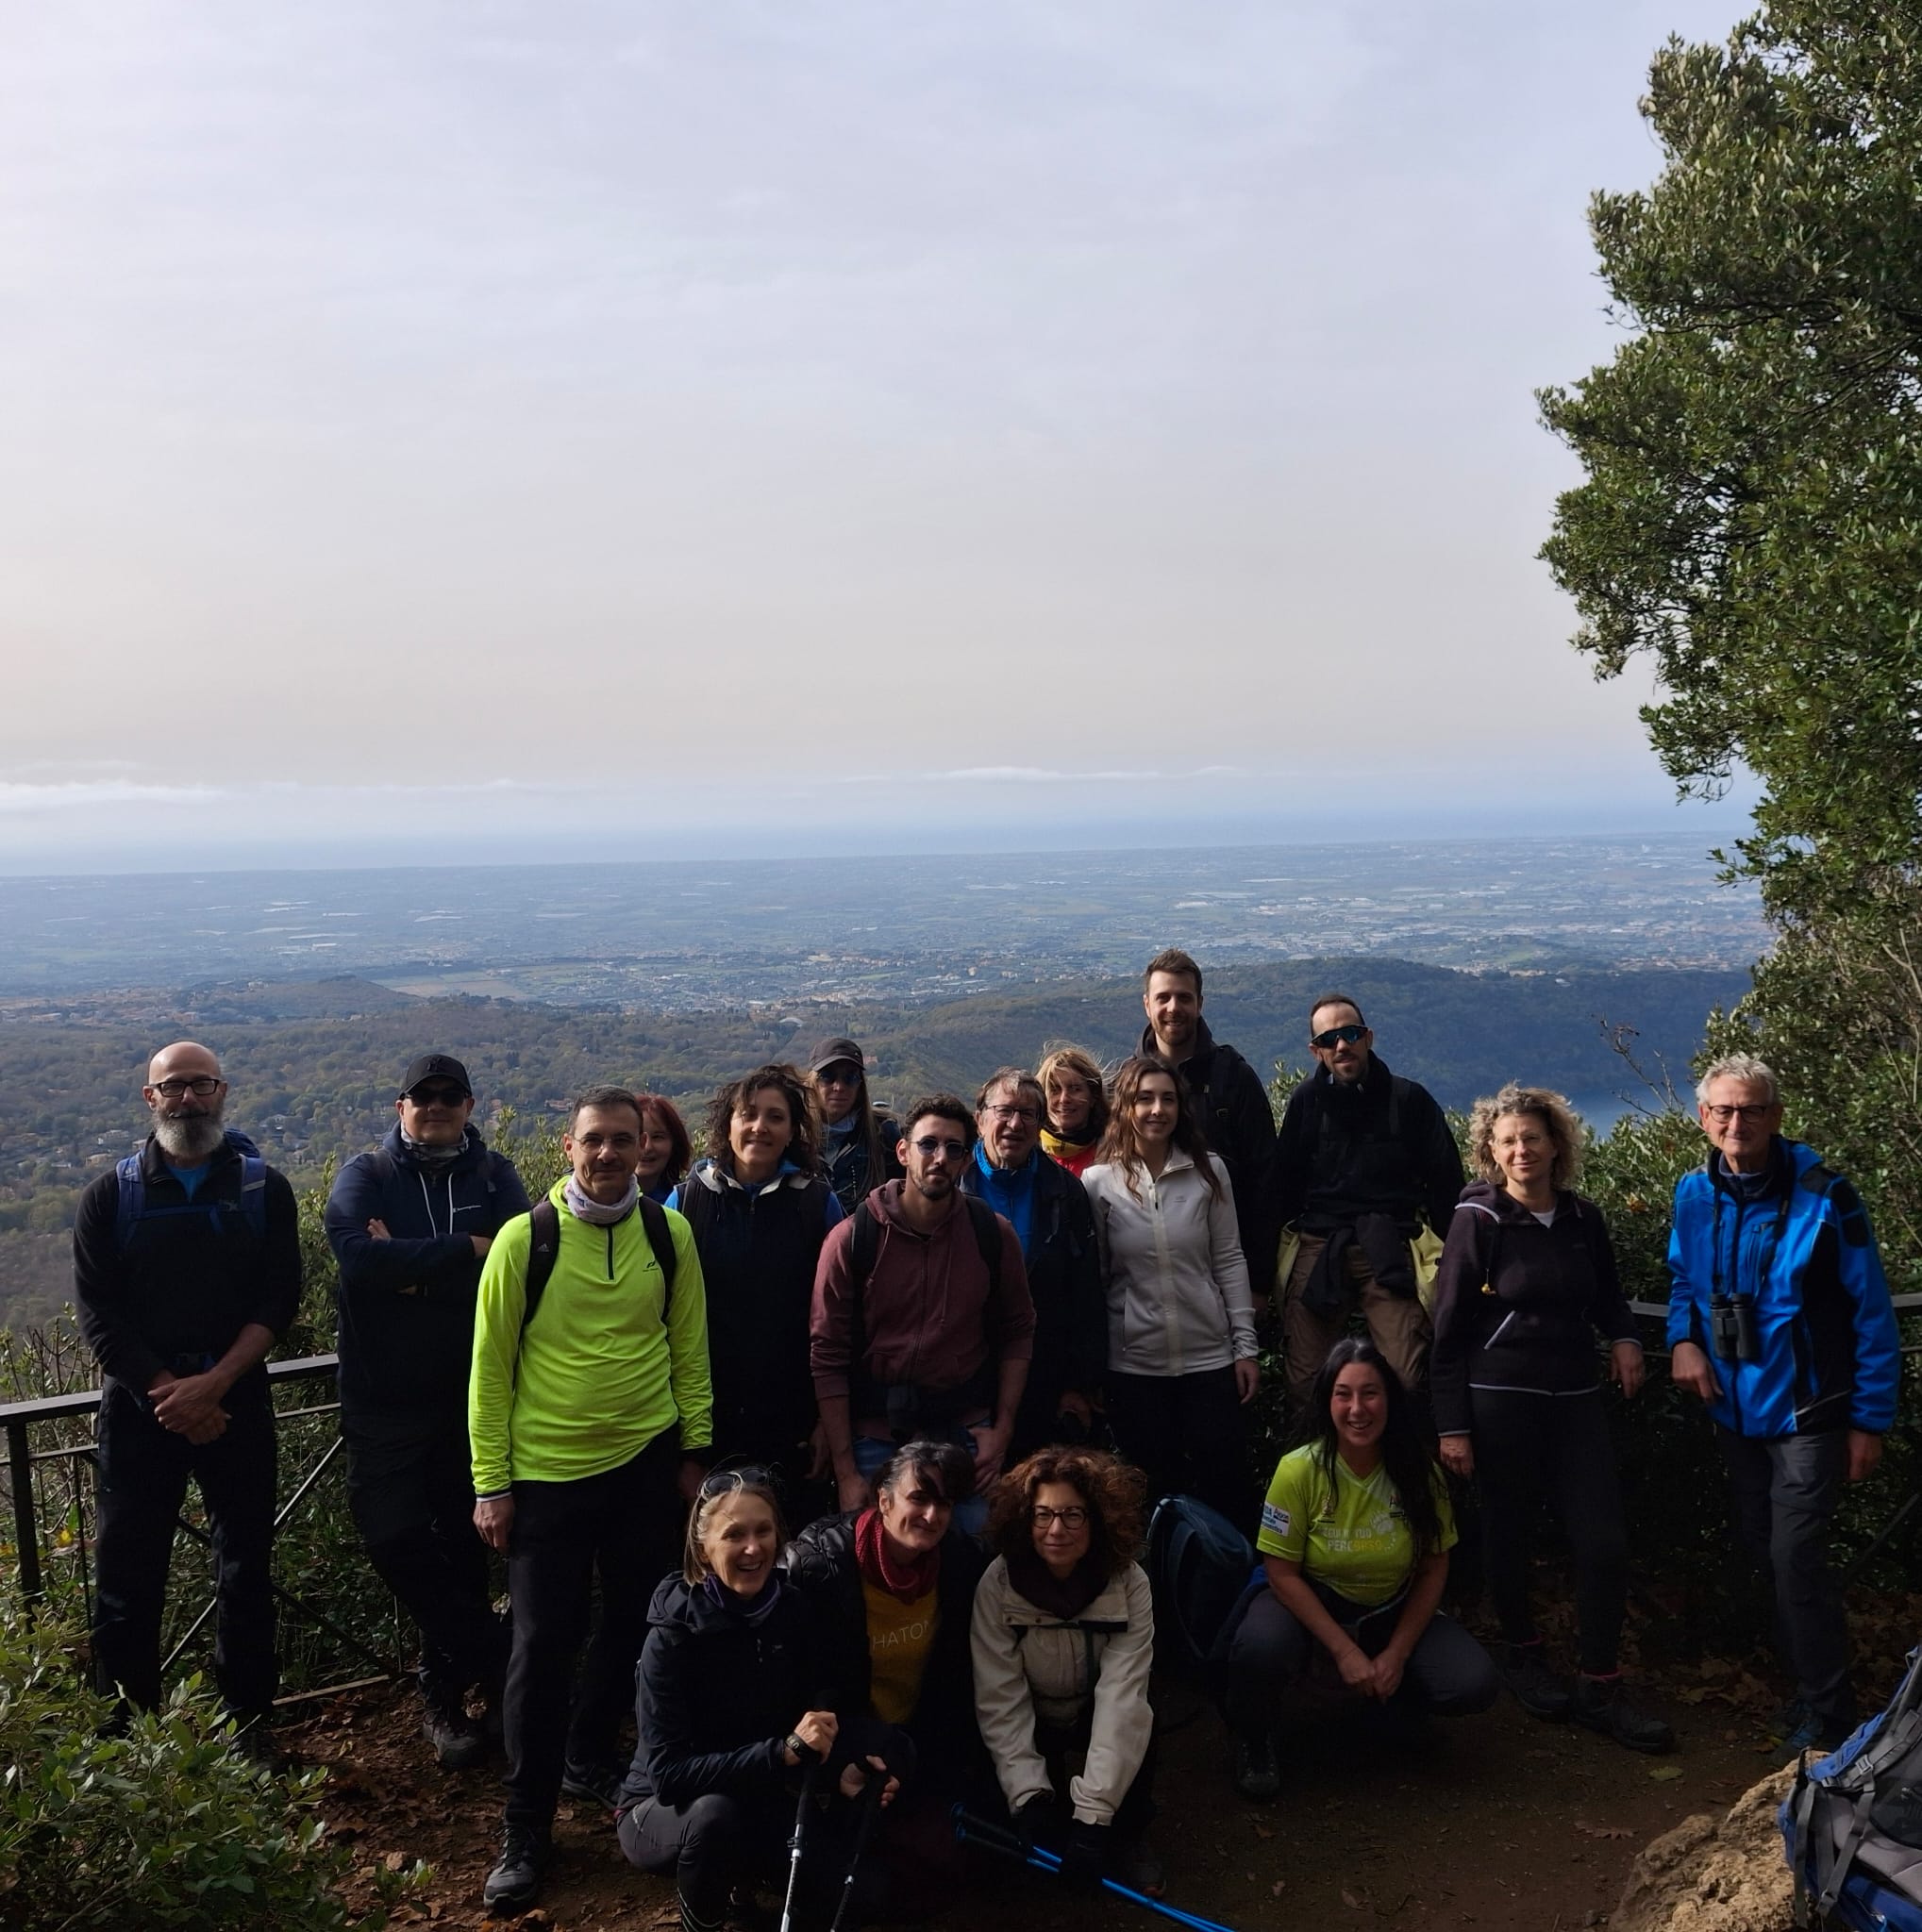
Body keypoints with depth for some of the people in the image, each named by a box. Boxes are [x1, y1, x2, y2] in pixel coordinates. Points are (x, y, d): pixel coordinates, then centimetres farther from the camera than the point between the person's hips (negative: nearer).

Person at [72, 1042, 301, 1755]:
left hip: (237, 1400, 0)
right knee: (127, 1570, 4)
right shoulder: (110, 1196, 1)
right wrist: (166, 1393, -13)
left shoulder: (264, 1189, 0)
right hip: (139, 1404, 0)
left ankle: (250, 1719, 20)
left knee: (245, 1564, 7)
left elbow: (278, 1299, -5)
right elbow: (98, 1313, -4)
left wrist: (213, 1384, -16)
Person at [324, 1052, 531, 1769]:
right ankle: (497, 1662, 14)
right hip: (384, 1398, -1)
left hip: (473, 1393, 1)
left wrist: (412, 1266, -19)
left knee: (465, 1545, 11)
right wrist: (464, 1250, -20)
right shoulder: (365, 1175, -1)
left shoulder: (494, 1176, 2)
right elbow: (357, 1253, -21)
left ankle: (446, 1694, 28)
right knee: (395, 1538, -4)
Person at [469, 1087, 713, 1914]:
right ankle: (526, 1828, 18)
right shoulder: (524, 1238, -10)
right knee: (543, 1645, 2)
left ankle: (587, 1757, 40)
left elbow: (690, 1344, 6)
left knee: (635, 1621, 15)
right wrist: (491, 1483, -6)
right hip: (547, 1472, -3)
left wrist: (694, 1449, 6)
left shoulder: (669, 1232, -2)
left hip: (645, 1461, 3)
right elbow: (491, 1365, -6)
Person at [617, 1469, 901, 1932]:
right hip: (664, 1808, -4)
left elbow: (812, 1713, 0)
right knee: (715, 1813, -37)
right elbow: (668, 1770, -27)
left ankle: (741, 1878, 14)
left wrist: (842, 1767, -21)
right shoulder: (673, 1636, -23)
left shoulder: (792, 1611, -9)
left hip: (758, 1799, 5)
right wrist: (782, 1752, -35)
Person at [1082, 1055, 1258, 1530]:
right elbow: (1092, 1278, -1)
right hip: (1133, 1364, -1)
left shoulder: (1208, 1171, 0)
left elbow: (1229, 1260, 3)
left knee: (1227, 1487, 6)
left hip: (1210, 1357, 1)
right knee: (1155, 1491, 9)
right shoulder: (1098, 1182, -3)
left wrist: (1244, 1346, 1)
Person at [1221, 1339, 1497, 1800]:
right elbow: (1282, 1573, -15)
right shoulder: (1300, 1470, -20)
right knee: (1261, 1646, -36)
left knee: (1474, 1685, -20)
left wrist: (1397, 1654, -12)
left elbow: (1434, 1568, -4)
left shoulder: (1419, 1471, -13)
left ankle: (1387, 1694, 14)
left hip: (1392, 1611, 3)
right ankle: (1253, 1739, -2)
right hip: (1310, 1602, -3)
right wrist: (1345, 1651, -20)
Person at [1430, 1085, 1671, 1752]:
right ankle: (1523, 1654, 32)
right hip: (1500, 1398, -4)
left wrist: (1623, 1335, 0)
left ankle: (1600, 1690, 12)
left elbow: (1605, 1291, 23)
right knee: (1508, 1534, 9)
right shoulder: (1478, 1220, -8)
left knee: (1604, 1542, 0)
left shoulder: (1583, 1219, 5)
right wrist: (1452, 1426, -9)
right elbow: (1448, 1327, -7)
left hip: (1576, 1398, 4)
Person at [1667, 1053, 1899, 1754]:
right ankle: (1811, 1680, 34)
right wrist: (1682, 1340, -7)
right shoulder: (1694, 1195, -3)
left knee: (1794, 1559, -7)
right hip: (1734, 1410, 6)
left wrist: (1870, 1420, -9)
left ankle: (1825, 1715, 10)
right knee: (1763, 1552, 16)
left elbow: (1872, 1314, -11)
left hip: (1806, 1411, -6)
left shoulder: (1822, 1196, -17)